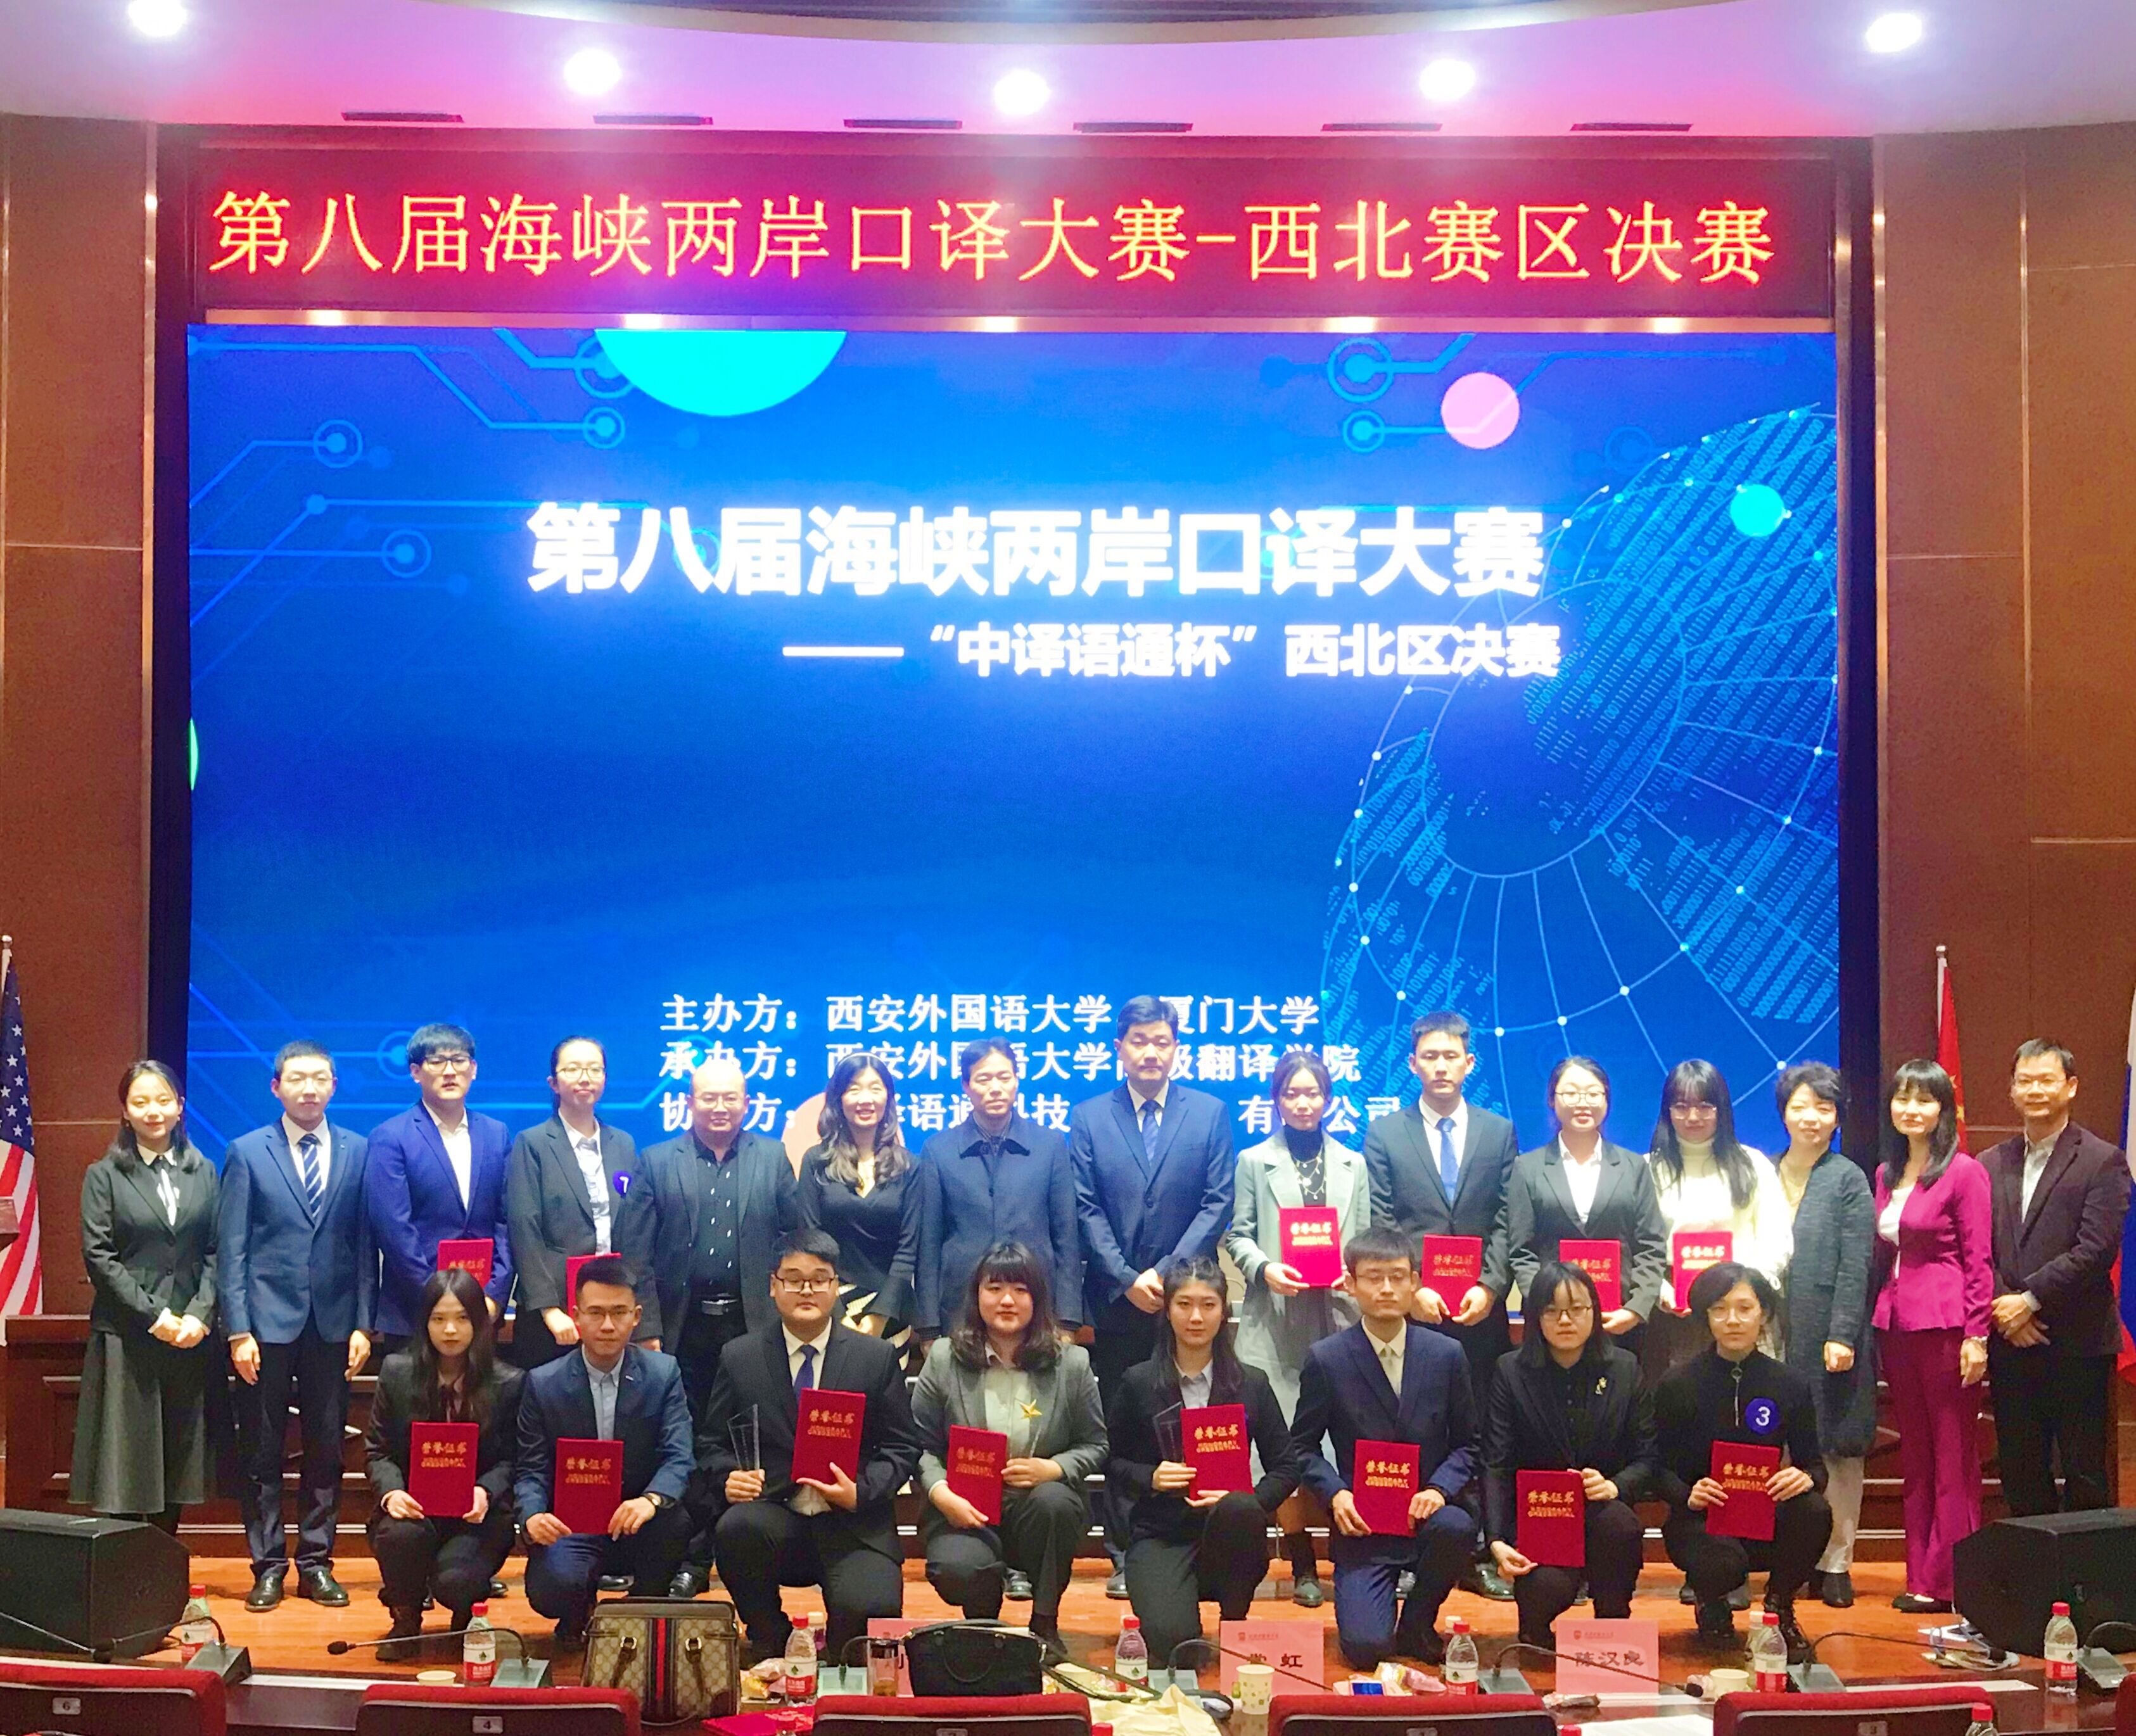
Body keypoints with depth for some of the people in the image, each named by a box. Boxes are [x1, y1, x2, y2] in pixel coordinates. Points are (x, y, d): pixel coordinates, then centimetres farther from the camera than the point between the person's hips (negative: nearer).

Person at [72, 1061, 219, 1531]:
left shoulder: (203, 1173, 11)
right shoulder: (104, 1175, 3)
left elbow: (215, 1252, 6)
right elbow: (99, 1256, -4)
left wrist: (200, 1315, -8)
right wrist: (152, 1315, -12)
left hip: (190, 1335, 3)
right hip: (126, 1338, -3)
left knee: (178, 1460, 5)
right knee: (125, 1463, -3)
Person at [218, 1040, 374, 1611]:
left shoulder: (358, 1153, 5)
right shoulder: (247, 1153, 1)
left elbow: (367, 1246, 6)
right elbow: (231, 1249, -1)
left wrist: (363, 1324, 0)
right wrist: (238, 1330, -8)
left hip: (333, 1323, 2)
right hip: (267, 1322, -1)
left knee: (327, 1449, 6)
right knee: (261, 1451, 4)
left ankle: (316, 1563, 16)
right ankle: (268, 1566, 13)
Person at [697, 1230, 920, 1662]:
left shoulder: (878, 1358, 7)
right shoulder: (739, 1359, 9)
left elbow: (903, 1447, 7)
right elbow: (712, 1443, 13)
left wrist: (861, 1492, -11)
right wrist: (729, 1477, -11)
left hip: (854, 1525, -1)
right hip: (772, 1518, 1)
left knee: (868, 1610, -30)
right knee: (735, 1526, -35)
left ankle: (841, 1655, 12)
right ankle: (769, 1643, -6)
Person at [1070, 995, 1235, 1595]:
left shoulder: (1211, 1114, 7)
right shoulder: (1088, 1117, 7)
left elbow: (1218, 1203, 1)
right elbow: (1086, 1209, 2)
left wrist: (1167, 1274, -9)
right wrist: (1127, 1280, -8)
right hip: (1113, 1301, 0)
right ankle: (1124, 1555, 7)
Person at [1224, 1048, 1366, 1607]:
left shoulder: (1353, 1164, 16)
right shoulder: (1254, 1162, 10)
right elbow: (1237, 1235, 7)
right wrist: (1263, 1268, -12)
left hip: (1340, 1314, 1)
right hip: (1277, 1323, -1)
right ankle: (1302, 1565, 7)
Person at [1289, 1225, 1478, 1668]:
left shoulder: (1447, 1354, 2)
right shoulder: (1326, 1359, -3)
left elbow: (1466, 1444, 7)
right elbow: (1303, 1445, 5)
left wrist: (1439, 1490, -12)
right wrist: (1336, 1493, -13)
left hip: (1428, 1514, 2)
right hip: (1362, 1527, -2)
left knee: (1457, 1529, -36)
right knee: (1365, 1647, -20)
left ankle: (1417, 1624, -5)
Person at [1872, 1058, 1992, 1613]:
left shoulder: (1963, 1172, -7)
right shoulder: (1885, 1174, 13)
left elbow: (1980, 1260, -9)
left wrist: (1976, 1336, -13)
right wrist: (1877, 1318, 10)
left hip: (1945, 1324, -7)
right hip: (1895, 1324, 7)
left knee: (1953, 1459, -1)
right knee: (1914, 1458, 11)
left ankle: (1946, 1581, 3)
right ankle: (1920, 1576, 16)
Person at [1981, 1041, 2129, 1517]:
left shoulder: (2102, 1163, -3)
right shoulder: (1991, 1165, 12)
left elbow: (2095, 1250, -12)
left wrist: (2030, 1300, -15)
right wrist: (2002, 1310, -9)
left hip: (2077, 1347, -4)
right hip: (2011, 1345, 4)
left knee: (2084, 1477, 1)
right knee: (2021, 1477, 10)